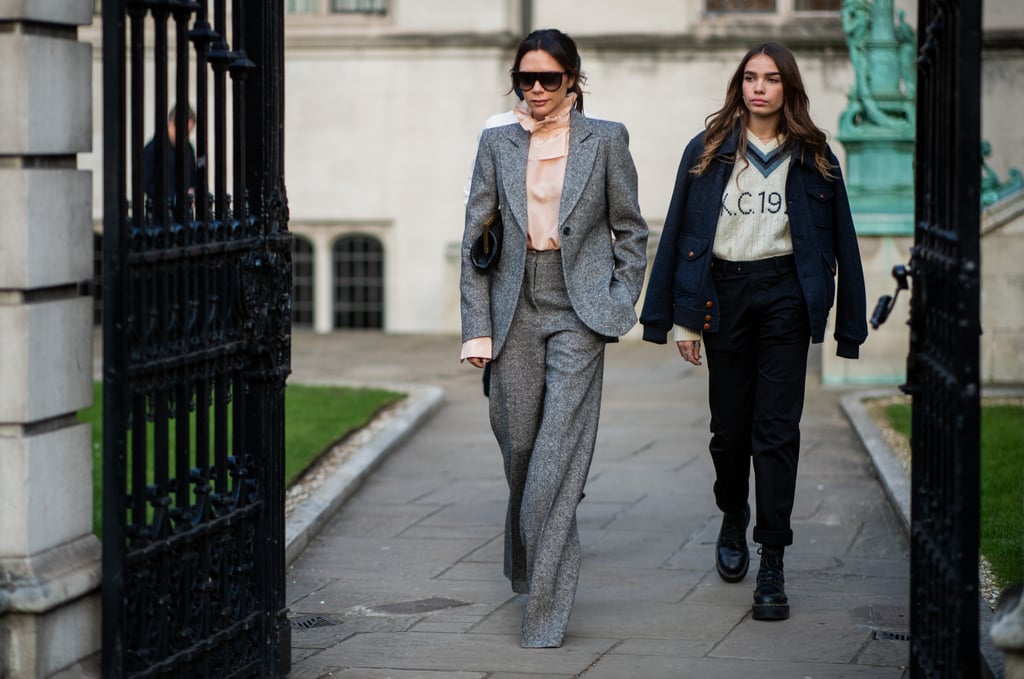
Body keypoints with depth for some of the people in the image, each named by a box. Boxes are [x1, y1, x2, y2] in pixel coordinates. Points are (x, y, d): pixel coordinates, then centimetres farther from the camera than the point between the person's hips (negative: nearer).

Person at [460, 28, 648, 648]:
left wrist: (620, 306, 1)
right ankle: (526, 562, 36)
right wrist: (477, 328, 0)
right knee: (519, 442, 8)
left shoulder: (606, 140, 2)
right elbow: (475, 237, 6)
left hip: (578, 310, -3)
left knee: (559, 450, -10)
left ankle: (546, 613, -9)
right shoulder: (498, 143, 7)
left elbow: (631, 230, 9)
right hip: (515, 310, 3)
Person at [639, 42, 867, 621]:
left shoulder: (812, 158, 4)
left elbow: (839, 238, 5)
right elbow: (681, 232, 5)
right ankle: (733, 523, 37)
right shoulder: (708, 152, 4)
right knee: (730, 424, 10)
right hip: (723, 293, 1)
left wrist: (850, 322, 2)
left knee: (777, 428, -7)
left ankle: (773, 564, -7)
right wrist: (683, 317, 1)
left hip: (784, 295, -1)